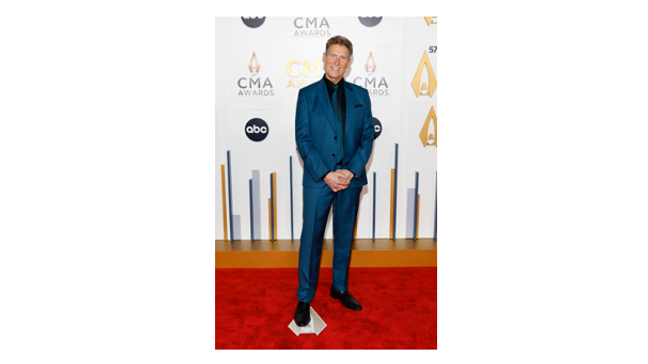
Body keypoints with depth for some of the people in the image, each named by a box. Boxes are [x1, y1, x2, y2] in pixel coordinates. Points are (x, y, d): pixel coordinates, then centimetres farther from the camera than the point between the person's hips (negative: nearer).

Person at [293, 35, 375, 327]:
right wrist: (326, 174, -14)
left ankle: (340, 287, 32)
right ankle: (304, 297, 17)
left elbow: (368, 136, 3)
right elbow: (302, 140, -5)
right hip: (318, 179, -2)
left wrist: (351, 171, -10)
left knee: (345, 237, 14)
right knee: (311, 238, 3)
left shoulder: (360, 95, 8)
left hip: (351, 178, 3)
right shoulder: (307, 94, 2)